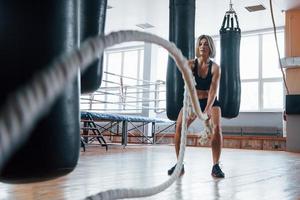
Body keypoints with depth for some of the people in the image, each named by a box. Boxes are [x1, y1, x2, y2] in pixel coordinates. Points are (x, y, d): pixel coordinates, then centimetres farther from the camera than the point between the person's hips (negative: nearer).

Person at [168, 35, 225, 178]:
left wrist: (208, 109, -40)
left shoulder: (215, 68, -13)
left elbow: (213, 90, -23)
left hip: (211, 102, -1)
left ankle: (216, 166, -14)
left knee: (217, 127, -26)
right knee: (179, 126, -21)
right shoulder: (191, 64, -11)